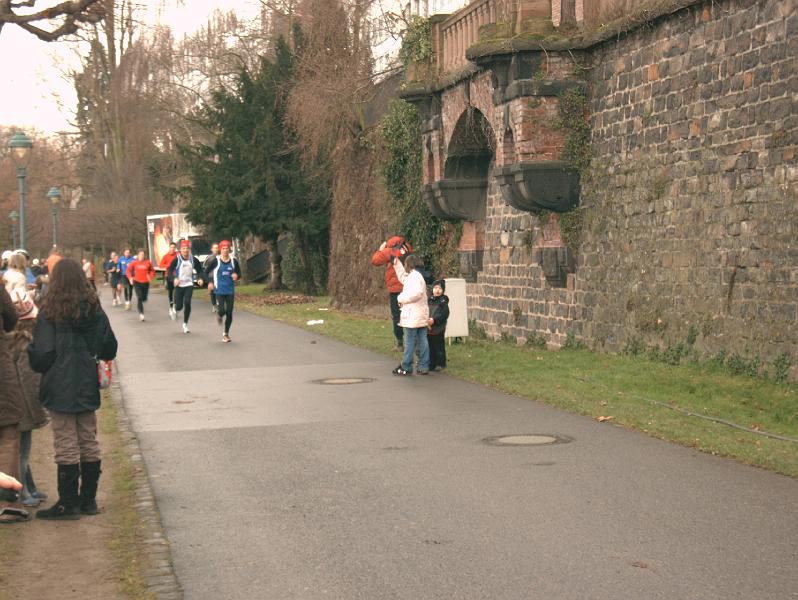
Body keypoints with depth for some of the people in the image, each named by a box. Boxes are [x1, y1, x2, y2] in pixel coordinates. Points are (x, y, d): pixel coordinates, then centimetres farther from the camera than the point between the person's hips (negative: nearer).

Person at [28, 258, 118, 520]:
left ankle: (68, 503, 6)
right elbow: (109, 348, 7)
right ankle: (88, 499, 20)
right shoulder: (94, 308, 1)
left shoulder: (50, 311, -14)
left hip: (60, 388, -5)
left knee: (66, 446, 1)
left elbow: (42, 354, -15)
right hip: (87, 387, 5)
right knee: (89, 443, 13)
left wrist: (32, 356, 6)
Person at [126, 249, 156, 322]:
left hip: (146, 282, 2)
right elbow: (128, 270, 8)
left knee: (144, 298, 7)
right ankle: (141, 314, -13)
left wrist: (151, 276, -6)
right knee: (139, 298, -14)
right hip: (137, 282, -2)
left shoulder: (147, 262, -3)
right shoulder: (134, 262, -4)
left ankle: (138, 301, 45)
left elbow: (152, 270, 10)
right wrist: (130, 278, -4)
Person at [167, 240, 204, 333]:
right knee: (179, 306, -1)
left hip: (189, 285, 1)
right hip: (179, 285, -1)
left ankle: (185, 324, 2)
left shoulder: (193, 260, -1)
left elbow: (200, 270, 10)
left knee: (187, 303, -14)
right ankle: (175, 310, 40)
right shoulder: (177, 259, -8)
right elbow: (170, 270, -6)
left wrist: (200, 278, -7)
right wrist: (174, 278, -23)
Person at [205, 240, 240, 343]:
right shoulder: (216, 261, -4)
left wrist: (236, 276, -12)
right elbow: (207, 273, 3)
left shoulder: (233, 261, 3)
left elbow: (239, 273, 12)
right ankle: (218, 315, 26)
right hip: (219, 291, -3)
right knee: (222, 311, -14)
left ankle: (226, 334, 17)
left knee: (229, 313, 2)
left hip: (230, 291, 3)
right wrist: (210, 282, -12)